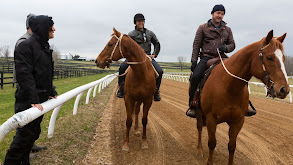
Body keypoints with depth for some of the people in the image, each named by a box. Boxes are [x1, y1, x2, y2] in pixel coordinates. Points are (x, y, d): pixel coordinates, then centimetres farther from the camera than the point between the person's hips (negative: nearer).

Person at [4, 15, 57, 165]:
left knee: (34, 133, 17)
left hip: (40, 99, 9)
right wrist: (33, 100, -26)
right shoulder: (26, 46, -15)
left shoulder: (45, 48, 14)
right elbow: (24, 75, -22)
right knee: (25, 135, -3)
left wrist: (52, 92, 14)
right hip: (27, 102, -9)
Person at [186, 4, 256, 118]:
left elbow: (232, 44, 17)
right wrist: (193, 61, -6)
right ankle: (193, 106, -15)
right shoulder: (203, 28, 7)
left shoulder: (227, 29, 16)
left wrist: (226, 48, -9)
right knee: (195, 76, -28)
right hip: (206, 57, -3)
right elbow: (196, 45, 3)